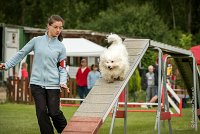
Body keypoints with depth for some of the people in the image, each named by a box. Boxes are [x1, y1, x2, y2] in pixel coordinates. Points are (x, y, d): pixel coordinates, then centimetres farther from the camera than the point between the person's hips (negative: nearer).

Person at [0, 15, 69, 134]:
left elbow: (62, 67, 5)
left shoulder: (61, 47, 4)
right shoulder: (37, 41, 4)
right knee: (42, 112, -3)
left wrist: (63, 82, -11)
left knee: (54, 112, -3)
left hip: (53, 84, -1)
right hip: (37, 83, 1)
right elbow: (21, 54, 10)